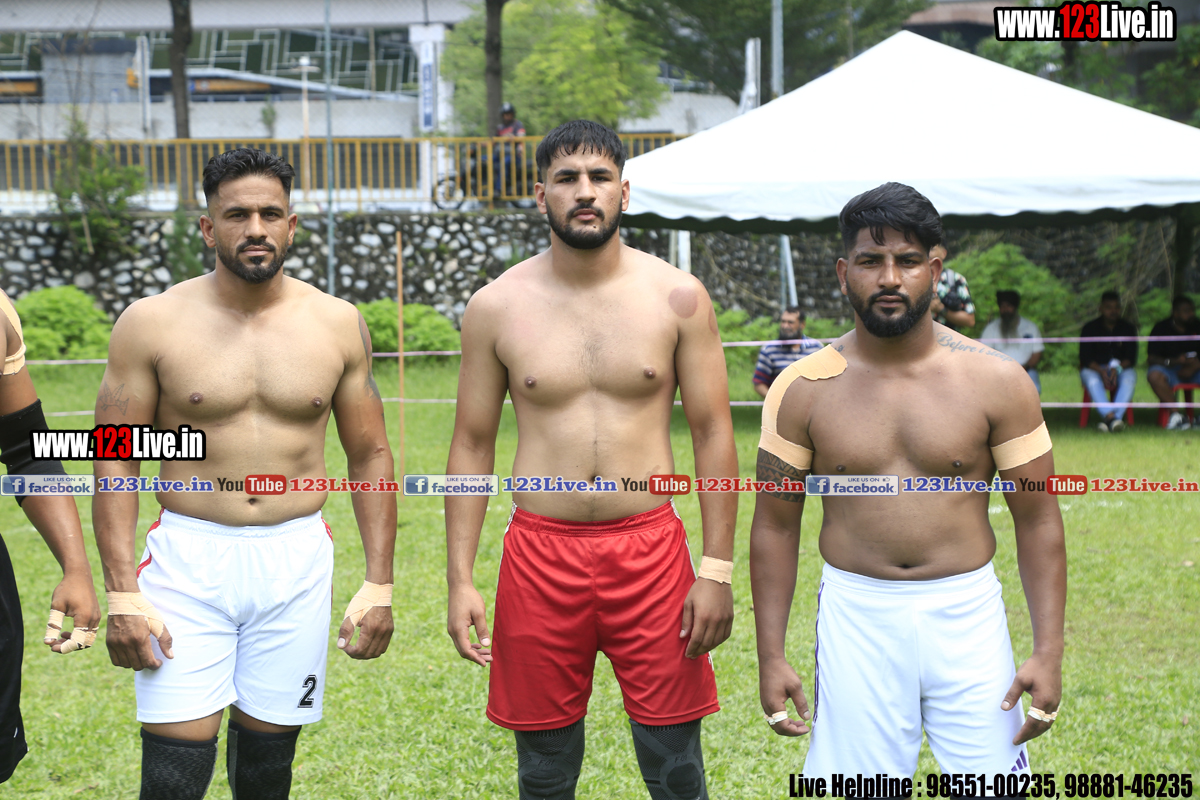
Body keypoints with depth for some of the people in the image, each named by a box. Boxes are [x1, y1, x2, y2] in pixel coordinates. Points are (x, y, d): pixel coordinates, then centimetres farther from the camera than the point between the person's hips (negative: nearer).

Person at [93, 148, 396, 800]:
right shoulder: (151, 323, -2)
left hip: (296, 562, 2)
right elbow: (116, 461, -1)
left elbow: (370, 456, 9)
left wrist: (379, 584, 3)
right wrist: (121, 593, -9)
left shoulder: (337, 324, 4)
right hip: (187, 560, -2)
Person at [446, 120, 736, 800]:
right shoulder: (496, 307, 1)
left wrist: (718, 570, -5)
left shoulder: (678, 297, -1)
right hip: (542, 553, 1)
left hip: (651, 550, -1)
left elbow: (713, 432, 0)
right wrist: (461, 579, 0)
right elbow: (473, 446, 5)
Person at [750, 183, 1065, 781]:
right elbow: (775, 526, 5)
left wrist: (1049, 650, -4)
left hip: (967, 614, 0)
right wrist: (771, 656, 2)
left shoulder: (996, 382, -1)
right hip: (856, 615, 0)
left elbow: (1038, 520, 2)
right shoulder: (803, 389, 0)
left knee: (993, 786, -1)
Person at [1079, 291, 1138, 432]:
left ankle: (1109, 418, -49)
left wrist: (1117, 368, -24)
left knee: (1130, 377, -33)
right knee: (1091, 378, -36)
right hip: (1095, 369, -1)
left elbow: (1131, 358, -2)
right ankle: (1110, 416, -53)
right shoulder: (1090, 329, 0)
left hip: (1121, 369, 1)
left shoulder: (1128, 328, 5)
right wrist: (1101, 371, -26)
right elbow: (1085, 358, -7)